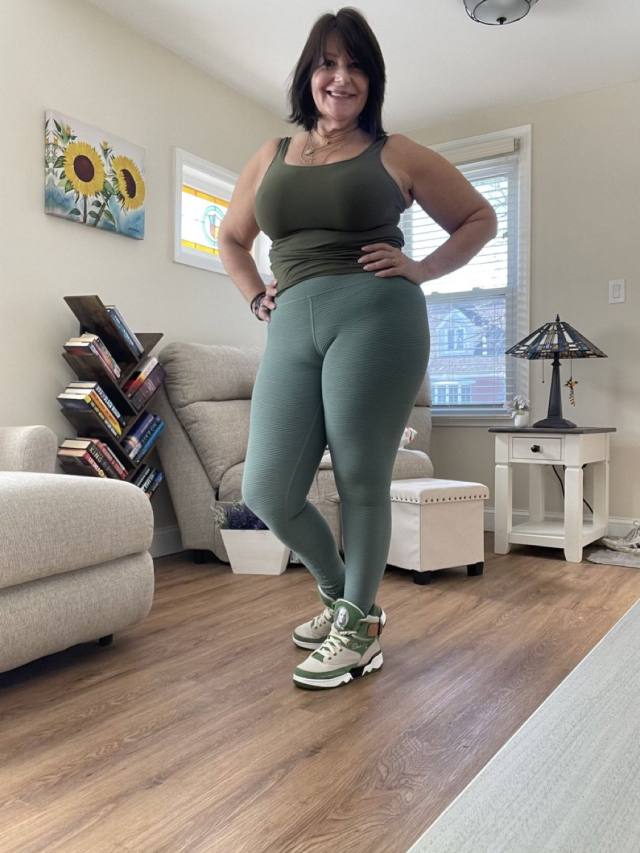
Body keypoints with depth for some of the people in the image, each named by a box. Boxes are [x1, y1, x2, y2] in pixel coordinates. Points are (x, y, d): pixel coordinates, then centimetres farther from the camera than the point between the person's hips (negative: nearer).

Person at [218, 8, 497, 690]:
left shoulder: (395, 154, 11)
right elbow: (230, 238, 33)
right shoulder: (270, 157, 21)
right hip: (292, 328, 4)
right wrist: (256, 297, 17)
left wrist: (420, 270, 3)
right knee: (266, 492, -2)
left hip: (375, 318, -3)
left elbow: (480, 218, 16)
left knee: (361, 481, -3)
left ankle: (359, 625, 18)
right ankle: (336, 593, 25)